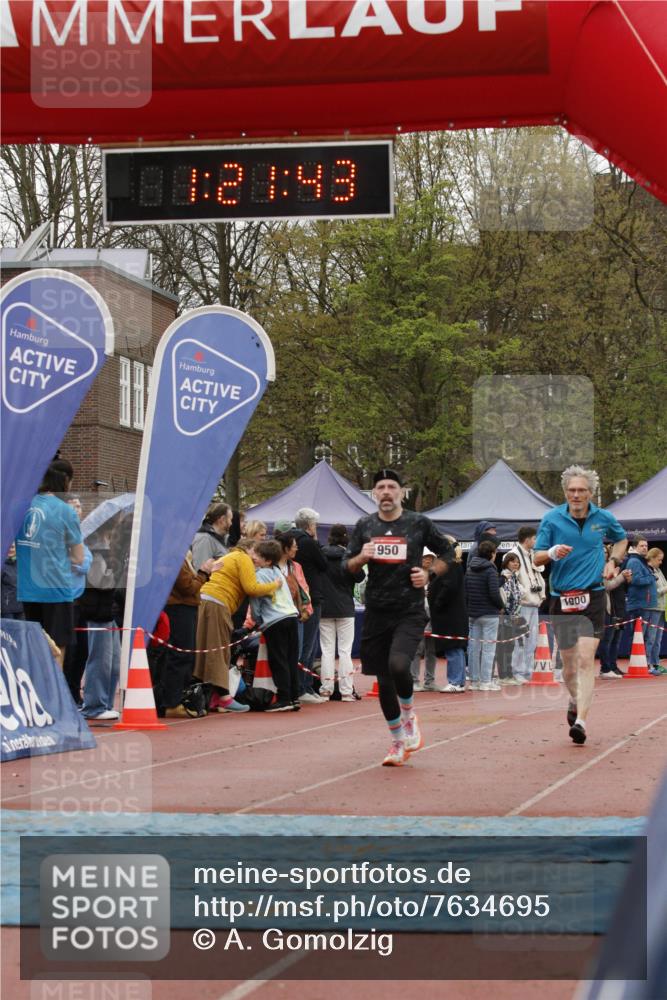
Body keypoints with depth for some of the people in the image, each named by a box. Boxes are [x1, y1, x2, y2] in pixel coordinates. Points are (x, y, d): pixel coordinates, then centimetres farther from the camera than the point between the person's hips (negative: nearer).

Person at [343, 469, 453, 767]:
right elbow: (346, 567, 7)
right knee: (384, 681, 6)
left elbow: (447, 552, 12)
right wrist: (361, 557, -14)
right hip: (376, 612, 3)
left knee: (398, 665, -26)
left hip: (410, 611, -3)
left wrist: (429, 574, -4)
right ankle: (398, 742, 23)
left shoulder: (419, 523, 0)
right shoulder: (364, 526, 6)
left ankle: (408, 714, 4)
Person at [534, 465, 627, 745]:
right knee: (568, 664, 10)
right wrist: (553, 553, -20)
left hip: (592, 597, -1)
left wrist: (613, 561, 8)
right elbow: (537, 558, 1)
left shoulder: (603, 518, 4)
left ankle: (580, 721, -17)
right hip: (560, 598, 1)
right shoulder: (551, 519, -1)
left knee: (586, 661, -14)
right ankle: (575, 701, 41)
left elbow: (621, 539, 25)